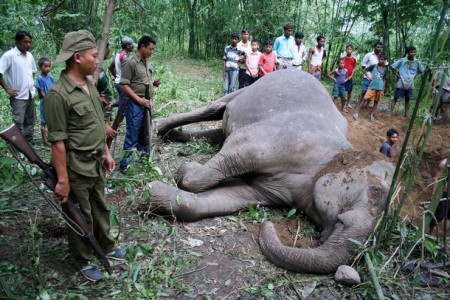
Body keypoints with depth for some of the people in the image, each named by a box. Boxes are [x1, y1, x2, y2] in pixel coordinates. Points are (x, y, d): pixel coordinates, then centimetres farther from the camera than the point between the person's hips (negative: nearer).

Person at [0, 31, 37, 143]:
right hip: (18, 96, -7)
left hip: (30, 95, 7)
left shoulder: (29, 55, 7)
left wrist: (31, 83, 12)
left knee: (30, 121, 15)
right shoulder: (9, 55, -13)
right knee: (18, 123, -3)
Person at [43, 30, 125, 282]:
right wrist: (63, 180, -18)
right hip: (76, 167, -8)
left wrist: (106, 152, 15)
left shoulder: (90, 85, 4)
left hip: (96, 162, 8)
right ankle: (85, 260, 31)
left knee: (101, 208, 22)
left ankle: (106, 246, 43)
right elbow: (57, 141, -21)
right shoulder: (58, 94, -21)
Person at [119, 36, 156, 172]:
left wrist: (151, 99, 11)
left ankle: (145, 153, 31)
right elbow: (124, 85, -15)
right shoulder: (130, 63, -13)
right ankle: (126, 160, 4)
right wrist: (139, 99, -17)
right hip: (135, 103, -7)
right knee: (133, 131, -5)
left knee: (145, 131, 17)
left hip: (146, 102, 8)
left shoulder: (146, 62, 11)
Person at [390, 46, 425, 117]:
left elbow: (422, 70, 16)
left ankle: (406, 114, 17)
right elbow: (392, 67, -4)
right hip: (401, 83, -3)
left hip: (410, 84, 3)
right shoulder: (402, 60, -6)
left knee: (407, 99, 11)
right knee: (396, 98, -1)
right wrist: (397, 75, -6)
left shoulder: (417, 62, 3)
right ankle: (391, 113, -2)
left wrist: (415, 75, 3)